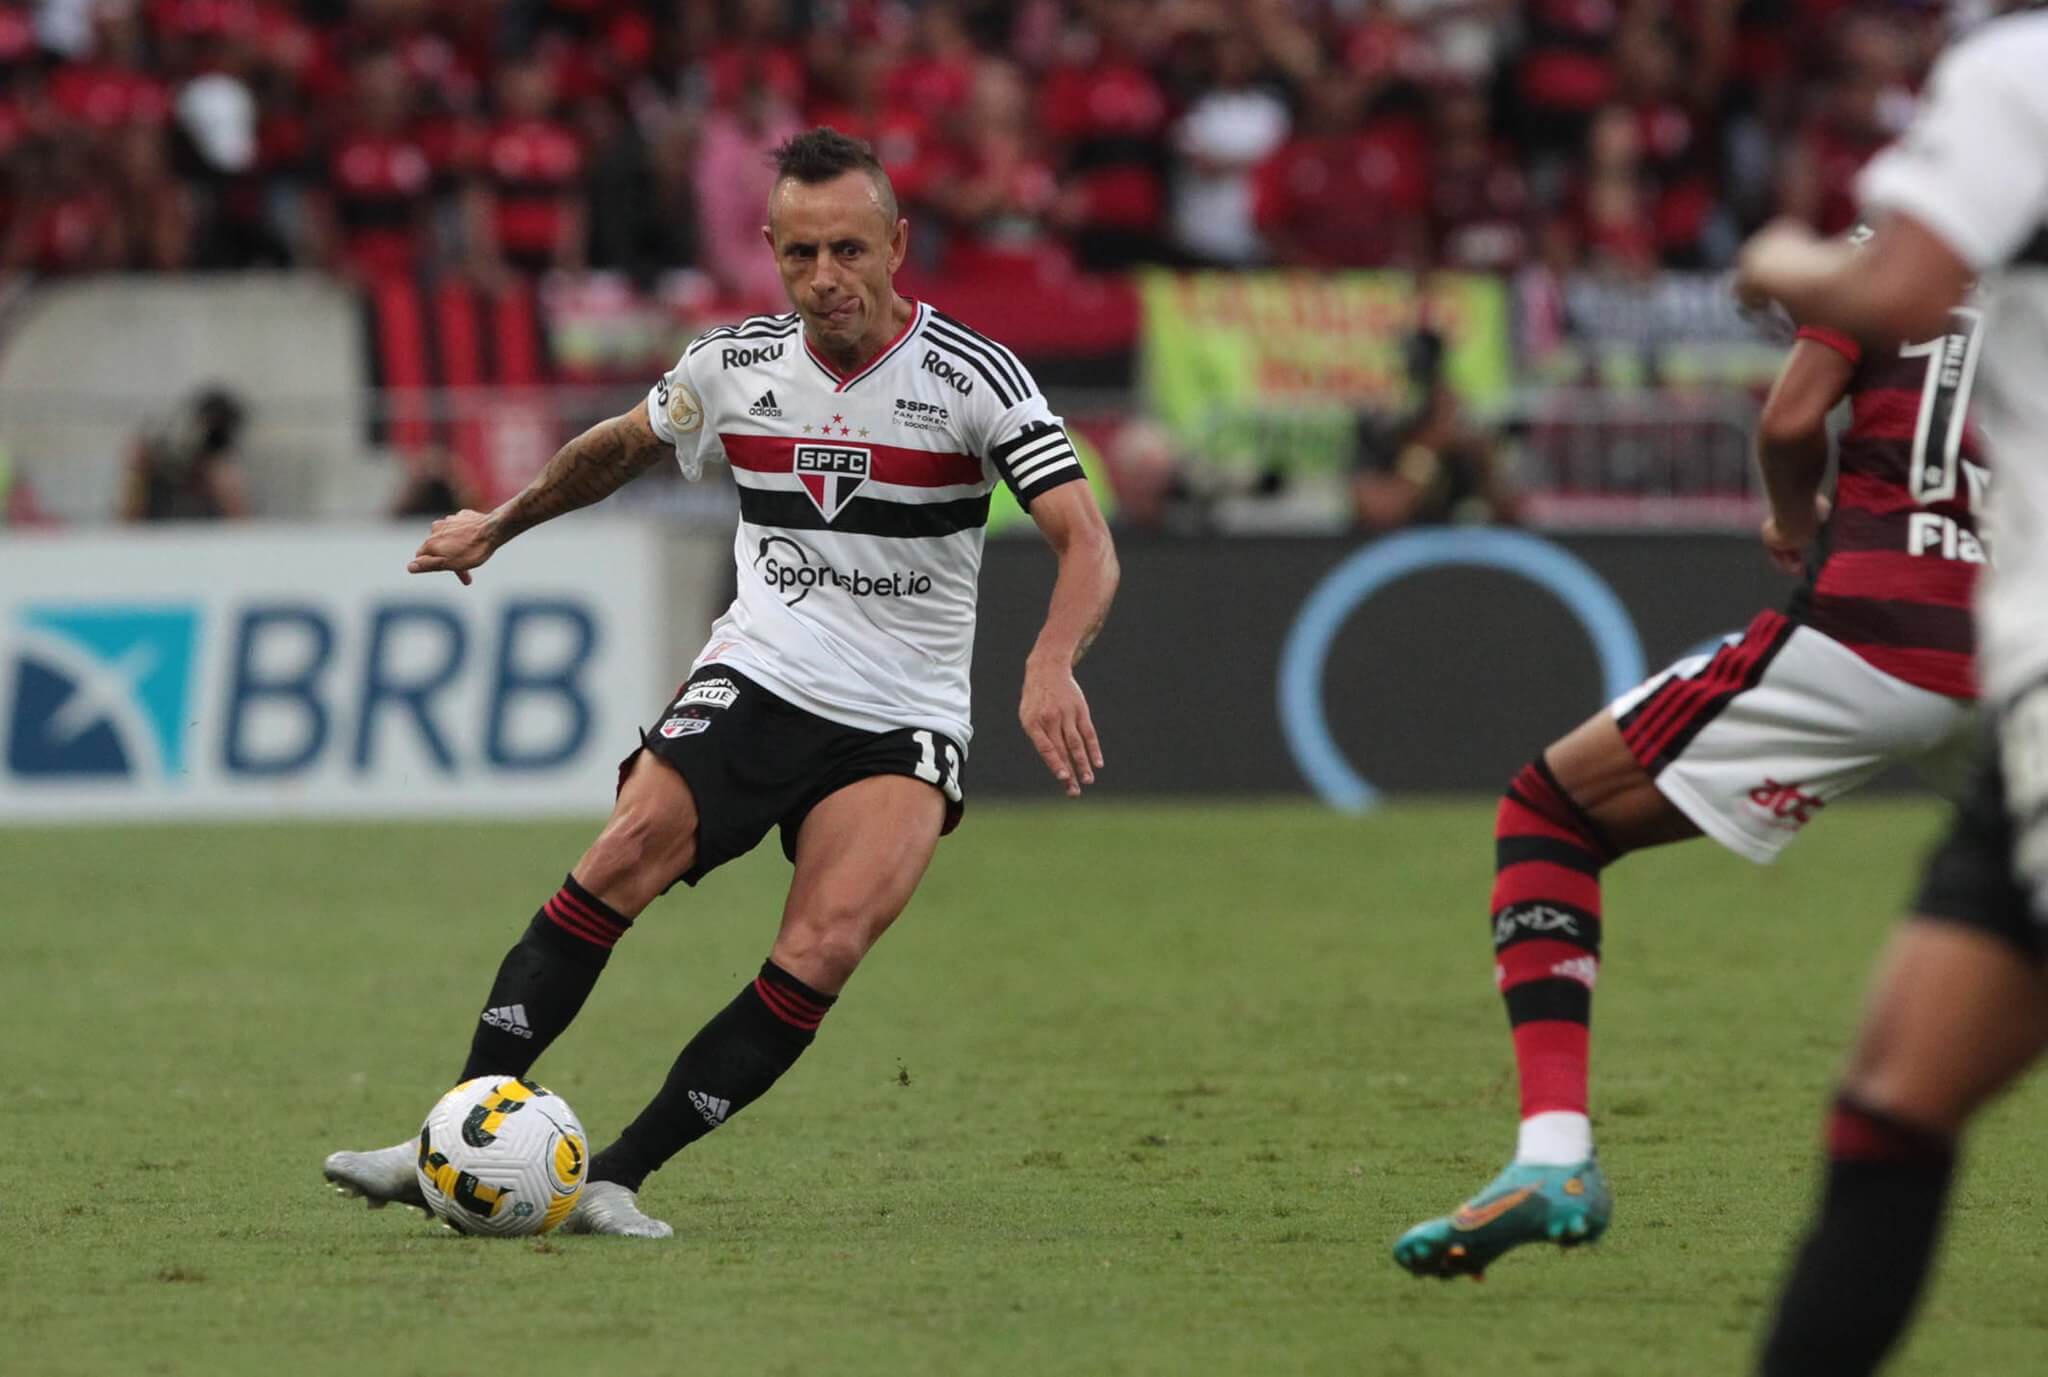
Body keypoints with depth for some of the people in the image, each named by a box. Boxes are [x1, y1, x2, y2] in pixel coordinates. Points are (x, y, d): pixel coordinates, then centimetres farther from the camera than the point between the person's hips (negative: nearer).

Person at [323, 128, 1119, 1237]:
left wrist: (1051, 665, -36)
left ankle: (614, 1179, -19)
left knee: (823, 953, -25)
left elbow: (1086, 544, -17)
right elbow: (623, 444, 26)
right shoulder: (734, 365, 3)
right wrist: (500, 525, 35)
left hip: (901, 728, -2)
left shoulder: (972, 377, -9)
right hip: (754, 679, 2)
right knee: (626, 856, -25)